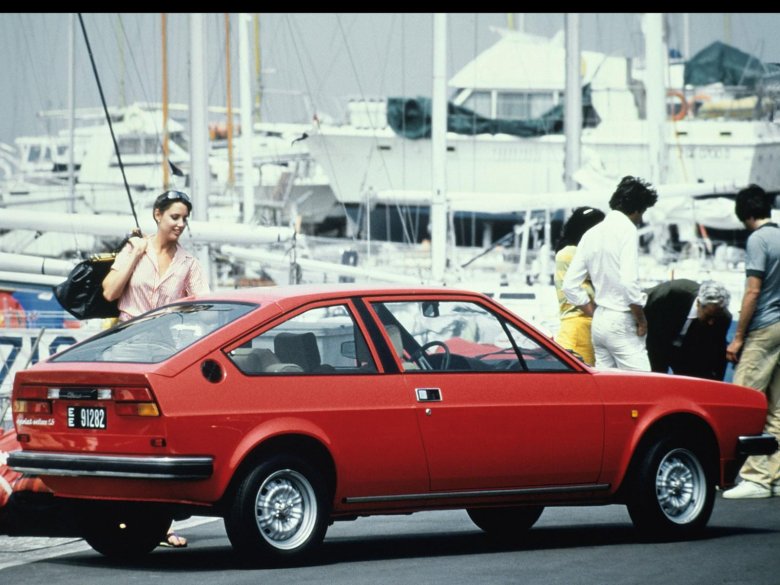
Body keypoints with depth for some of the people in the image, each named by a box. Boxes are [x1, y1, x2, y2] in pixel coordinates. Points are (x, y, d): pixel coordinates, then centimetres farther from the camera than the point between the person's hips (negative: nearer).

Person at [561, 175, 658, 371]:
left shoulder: (591, 234, 12)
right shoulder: (627, 230, -10)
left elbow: (570, 285, 11)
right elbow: (629, 281, -21)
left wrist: (594, 312, 16)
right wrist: (641, 320, -9)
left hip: (598, 324, 8)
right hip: (622, 322, -8)